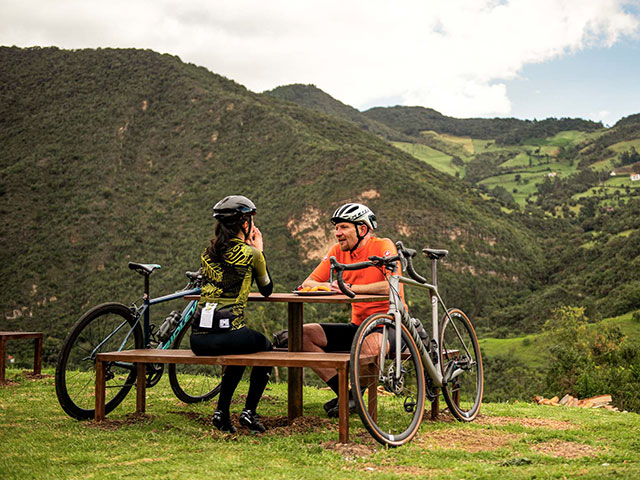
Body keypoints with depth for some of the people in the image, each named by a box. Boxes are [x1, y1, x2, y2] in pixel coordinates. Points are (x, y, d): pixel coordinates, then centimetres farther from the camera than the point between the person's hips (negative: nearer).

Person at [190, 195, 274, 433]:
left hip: (198, 339, 6)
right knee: (266, 348, 27)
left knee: (240, 352, 36)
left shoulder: (207, 252, 13)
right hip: (228, 335, -5)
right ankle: (250, 410, 18)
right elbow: (267, 290, 12)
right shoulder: (250, 254, -4)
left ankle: (222, 412, 25)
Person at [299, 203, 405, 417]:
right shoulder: (338, 251, 4)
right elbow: (307, 284, 4)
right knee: (304, 333, -10)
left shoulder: (383, 246, -12)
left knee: (372, 343, -40)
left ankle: (355, 396, -12)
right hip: (358, 325, 6)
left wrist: (348, 288, -25)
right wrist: (329, 286, -19)